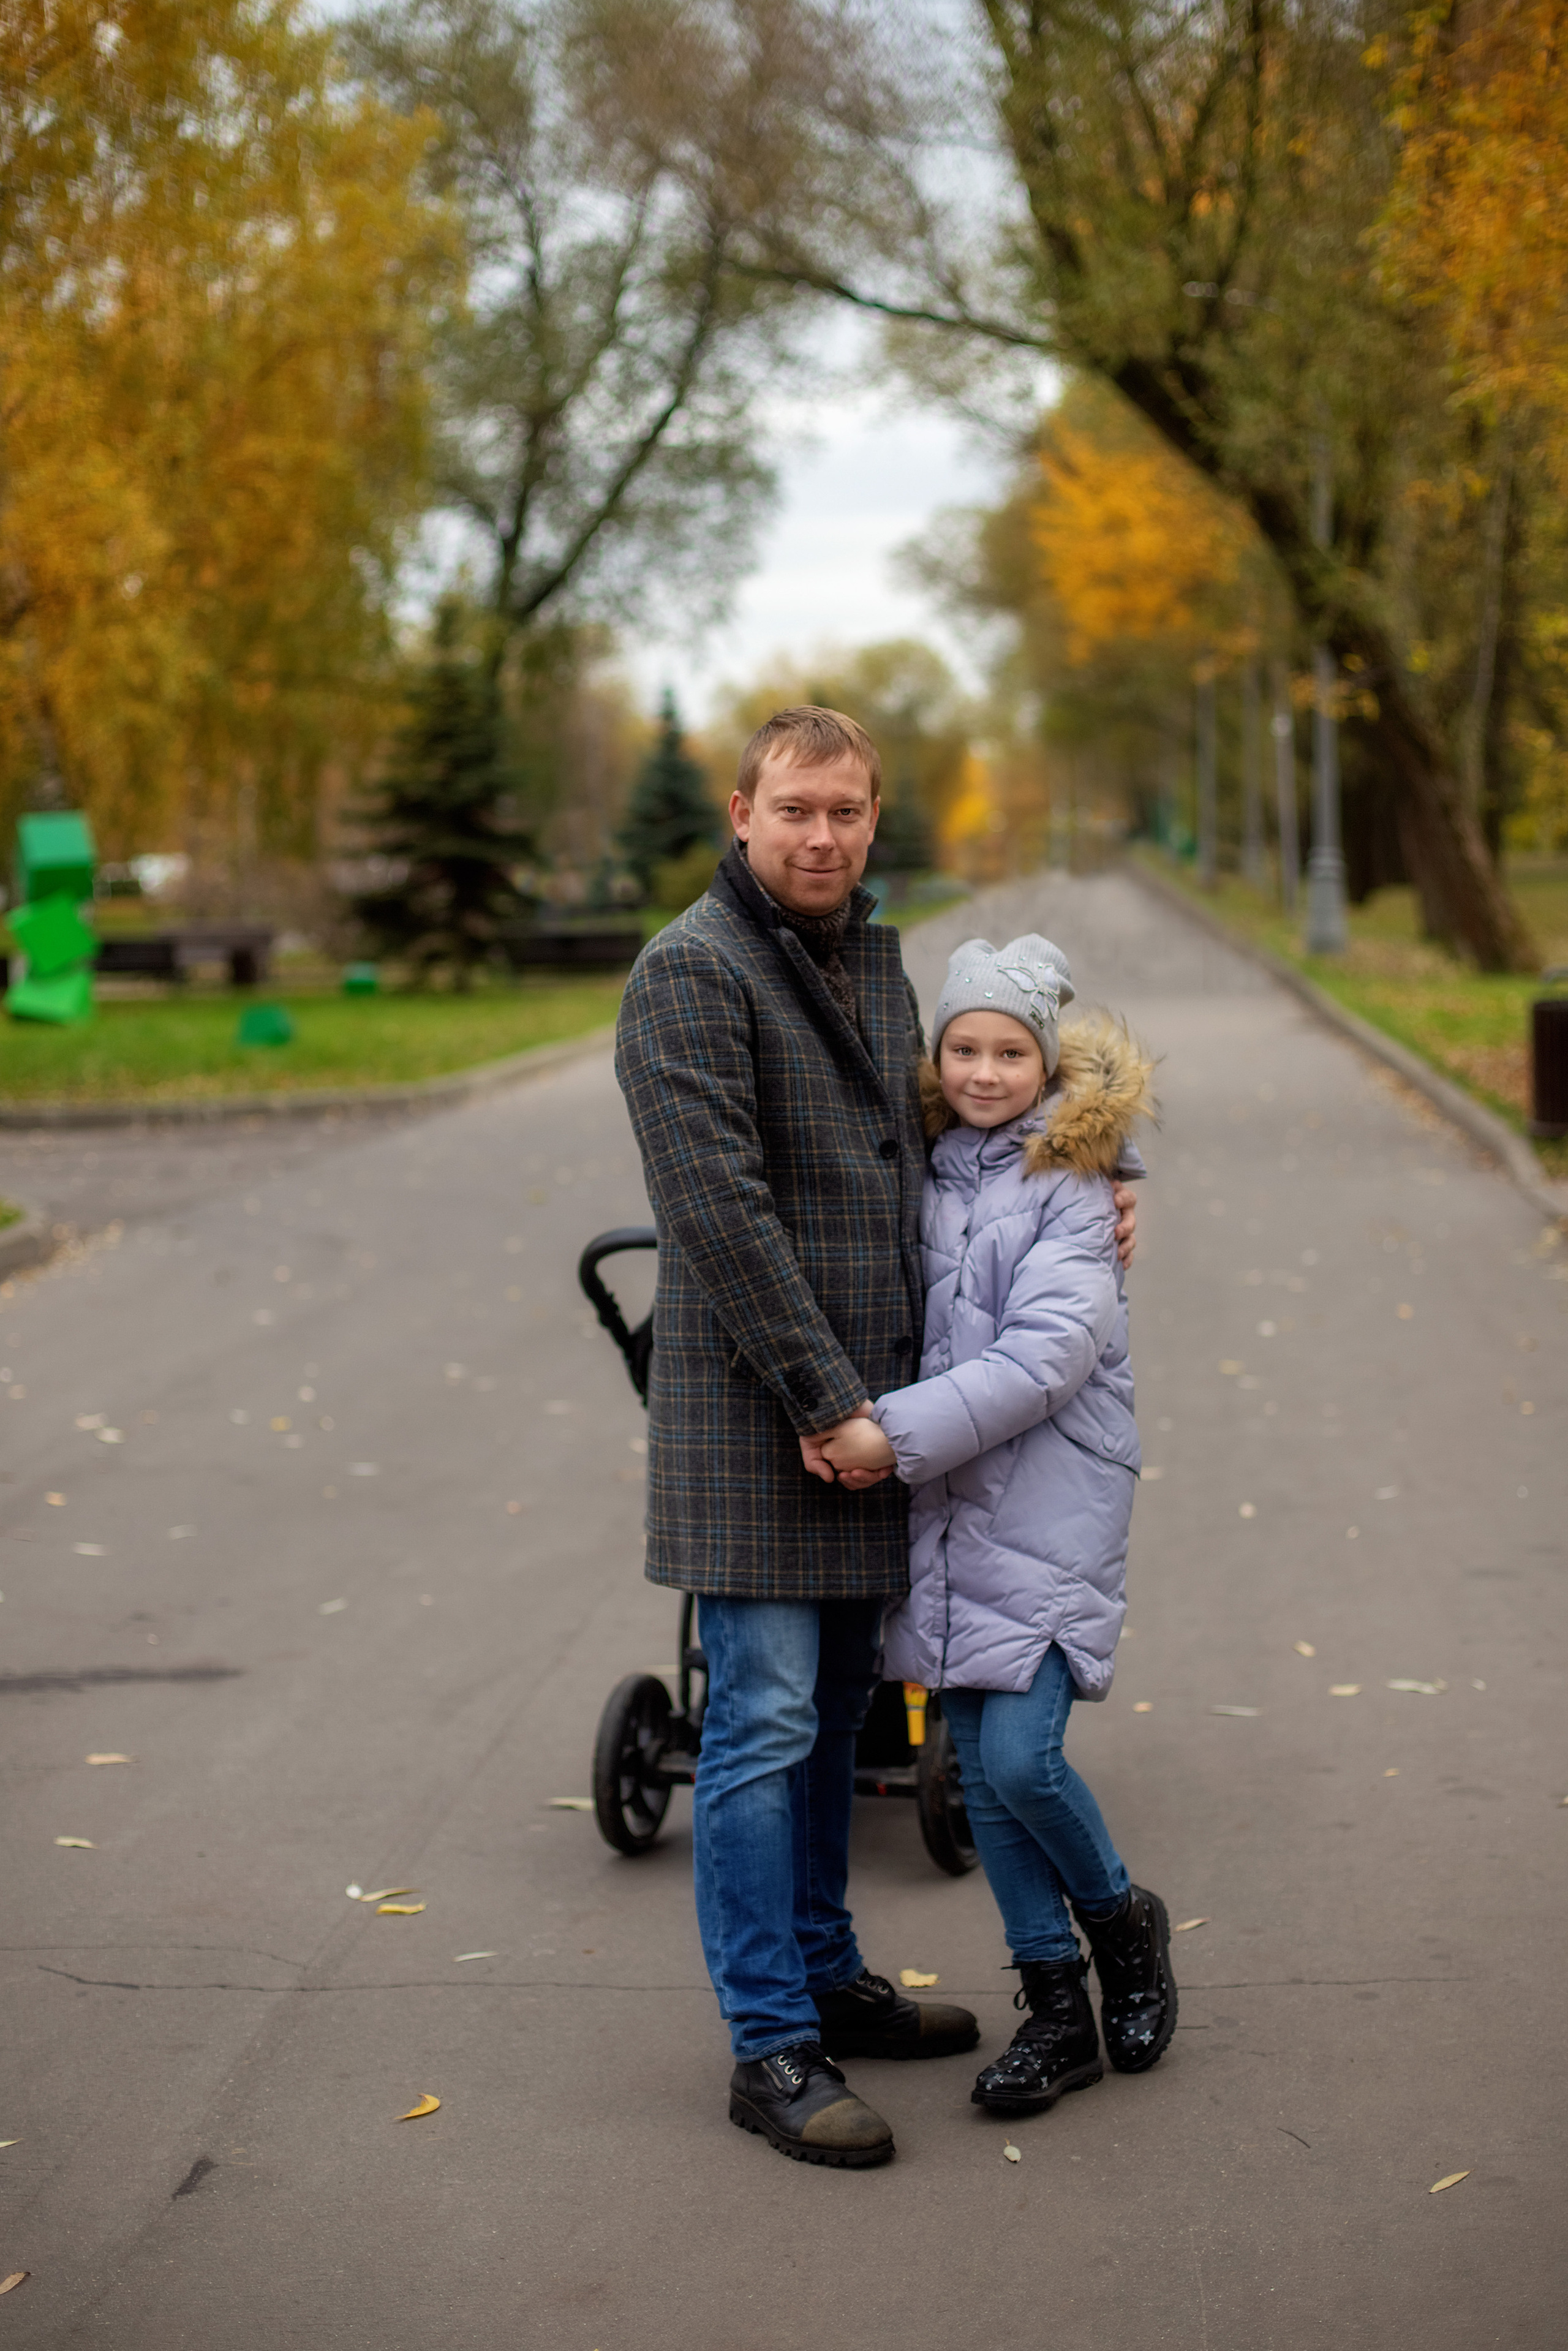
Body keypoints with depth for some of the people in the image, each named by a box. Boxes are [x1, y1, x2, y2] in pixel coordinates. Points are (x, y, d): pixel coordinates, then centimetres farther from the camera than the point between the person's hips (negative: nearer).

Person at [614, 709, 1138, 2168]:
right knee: (762, 1727, -4)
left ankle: (825, 1977, 30)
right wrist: (819, 1396, -20)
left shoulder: (877, 964, 15)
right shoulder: (692, 971, -12)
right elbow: (722, 1210, -19)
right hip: (751, 1414, -8)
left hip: (862, 1405, 8)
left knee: (831, 1711, 17)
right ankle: (770, 2049, 3)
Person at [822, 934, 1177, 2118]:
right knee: (978, 1767, 6)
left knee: (1021, 1754, -13)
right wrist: (855, 1422, -2)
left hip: (1050, 1505, -6)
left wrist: (901, 1432, -22)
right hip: (949, 1506, 6)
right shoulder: (927, 1176, 10)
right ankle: (1059, 2009, 19)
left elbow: (1045, 1356, -17)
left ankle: (1123, 1922, 16)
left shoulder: (1072, 1186, -7)